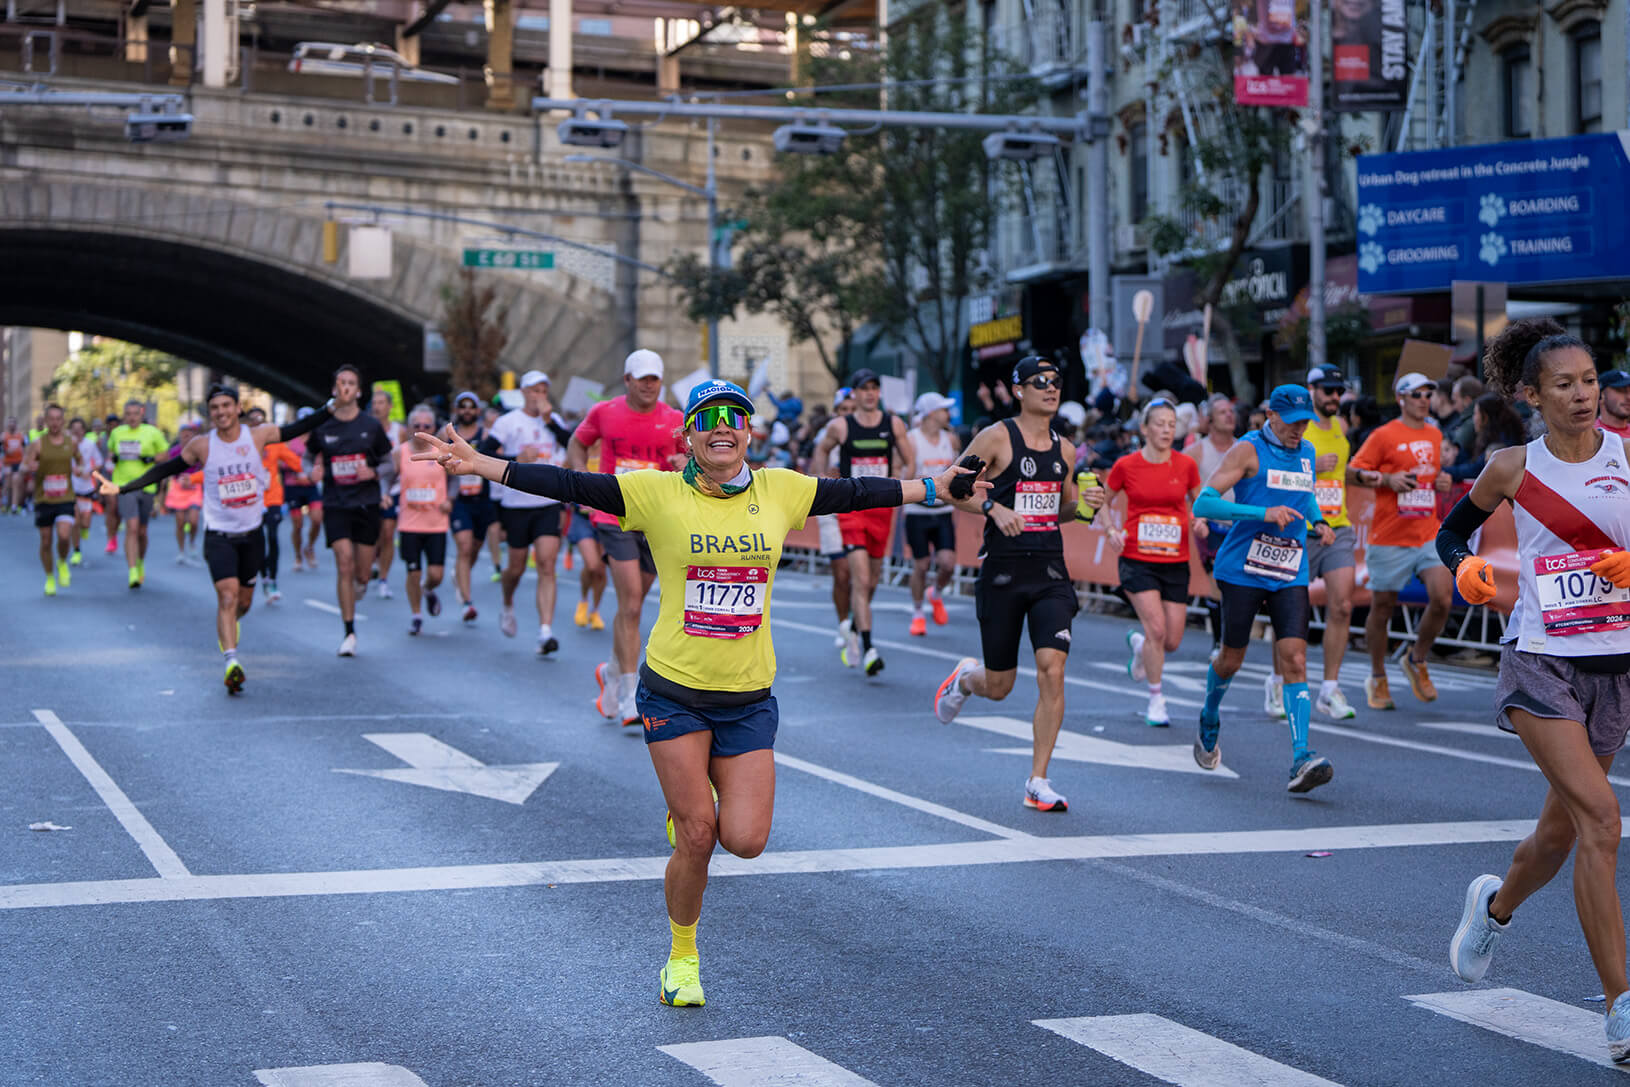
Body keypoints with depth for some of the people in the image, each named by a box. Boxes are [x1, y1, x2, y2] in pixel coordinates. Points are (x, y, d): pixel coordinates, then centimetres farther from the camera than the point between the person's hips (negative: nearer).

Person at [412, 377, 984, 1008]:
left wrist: (935, 487, 22)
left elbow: (857, 494, 15)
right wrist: (477, 464, -16)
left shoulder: (779, 491, 3)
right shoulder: (658, 493, -6)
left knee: (744, 840, -6)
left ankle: (695, 809, 31)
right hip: (674, 690, -2)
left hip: (749, 698, 3)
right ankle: (682, 958, 21)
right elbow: (568, 486, -10)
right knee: (696, 838, -3)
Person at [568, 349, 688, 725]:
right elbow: (577, 444, 17)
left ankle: (612, 673, 35)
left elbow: (697, 460, 13)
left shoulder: (675, 421, 2)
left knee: (632, 605, 11)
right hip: (615, 520, -2)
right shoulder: (604, 413, 1)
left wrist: (686, 464, -11)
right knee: (630, 605, -13)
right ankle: (630, 696, -9)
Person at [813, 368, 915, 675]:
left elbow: (909, 463, 10)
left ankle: (855, 631, 39)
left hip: (882, 508, 3)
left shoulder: (894, 424, 3)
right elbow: (821, 450, 17)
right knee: (860, 579, -14)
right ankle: (868, 649, -17)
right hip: (852, 509, -3)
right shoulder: (840, 427, -1)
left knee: (872, 580, 13)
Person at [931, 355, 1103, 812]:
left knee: (1052, 669, -13)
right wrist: (993, 508, -19)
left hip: (1050, 570, 4)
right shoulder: (996, 438, -5)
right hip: (1003, 569, -3)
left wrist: (1082, 503, 2)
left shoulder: (1064, 450, 11)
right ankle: (966, 677, 44)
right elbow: (952, 487, -4)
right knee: (998, 687, 5)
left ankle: (1037, 783, -5)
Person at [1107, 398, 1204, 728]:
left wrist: (1199, 524, -5)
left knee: (1172, 642, 2)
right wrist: (1112, 530, -5)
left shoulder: (1186, 465, 1)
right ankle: (1156, 700, 1)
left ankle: (1139, 644, 38)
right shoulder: (1126, 465, -3)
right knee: (1156, 627, -16)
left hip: (1175, 563, 3)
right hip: (1136, 560, -2)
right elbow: (1104, 501, 11)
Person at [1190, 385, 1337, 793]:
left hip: (1289, 575, 4)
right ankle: (1209, 720, 40)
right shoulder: (1249, 450, -9)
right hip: (1242, 571, -4)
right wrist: (1263, 513, -25)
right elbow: (1203, 503, -18)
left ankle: (1300, 760, -18)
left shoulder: (1306, 452, 11)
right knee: (1231, 659, 7)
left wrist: (1318, 521, 11)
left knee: (1295, 660, -11)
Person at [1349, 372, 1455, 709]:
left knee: (1442, 598, -13)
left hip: (1429, 535, 4)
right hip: (1390, 538, -4)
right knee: (1382, 607, 5)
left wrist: (1443, 480, 9)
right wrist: (1387, 479, -17)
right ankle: (1377, 679, 23)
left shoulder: (1435, 435, 12)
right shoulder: (1384, 436, -5)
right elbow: (1352, 474, -5)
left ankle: (1417, 661, 10)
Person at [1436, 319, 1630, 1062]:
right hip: (1541, 662, -3)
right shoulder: (1514, 468, 0)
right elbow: (1452, 530, 15)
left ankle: (1495, 905, 49)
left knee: (1562, 830, 14)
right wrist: (1466, 569, -5)